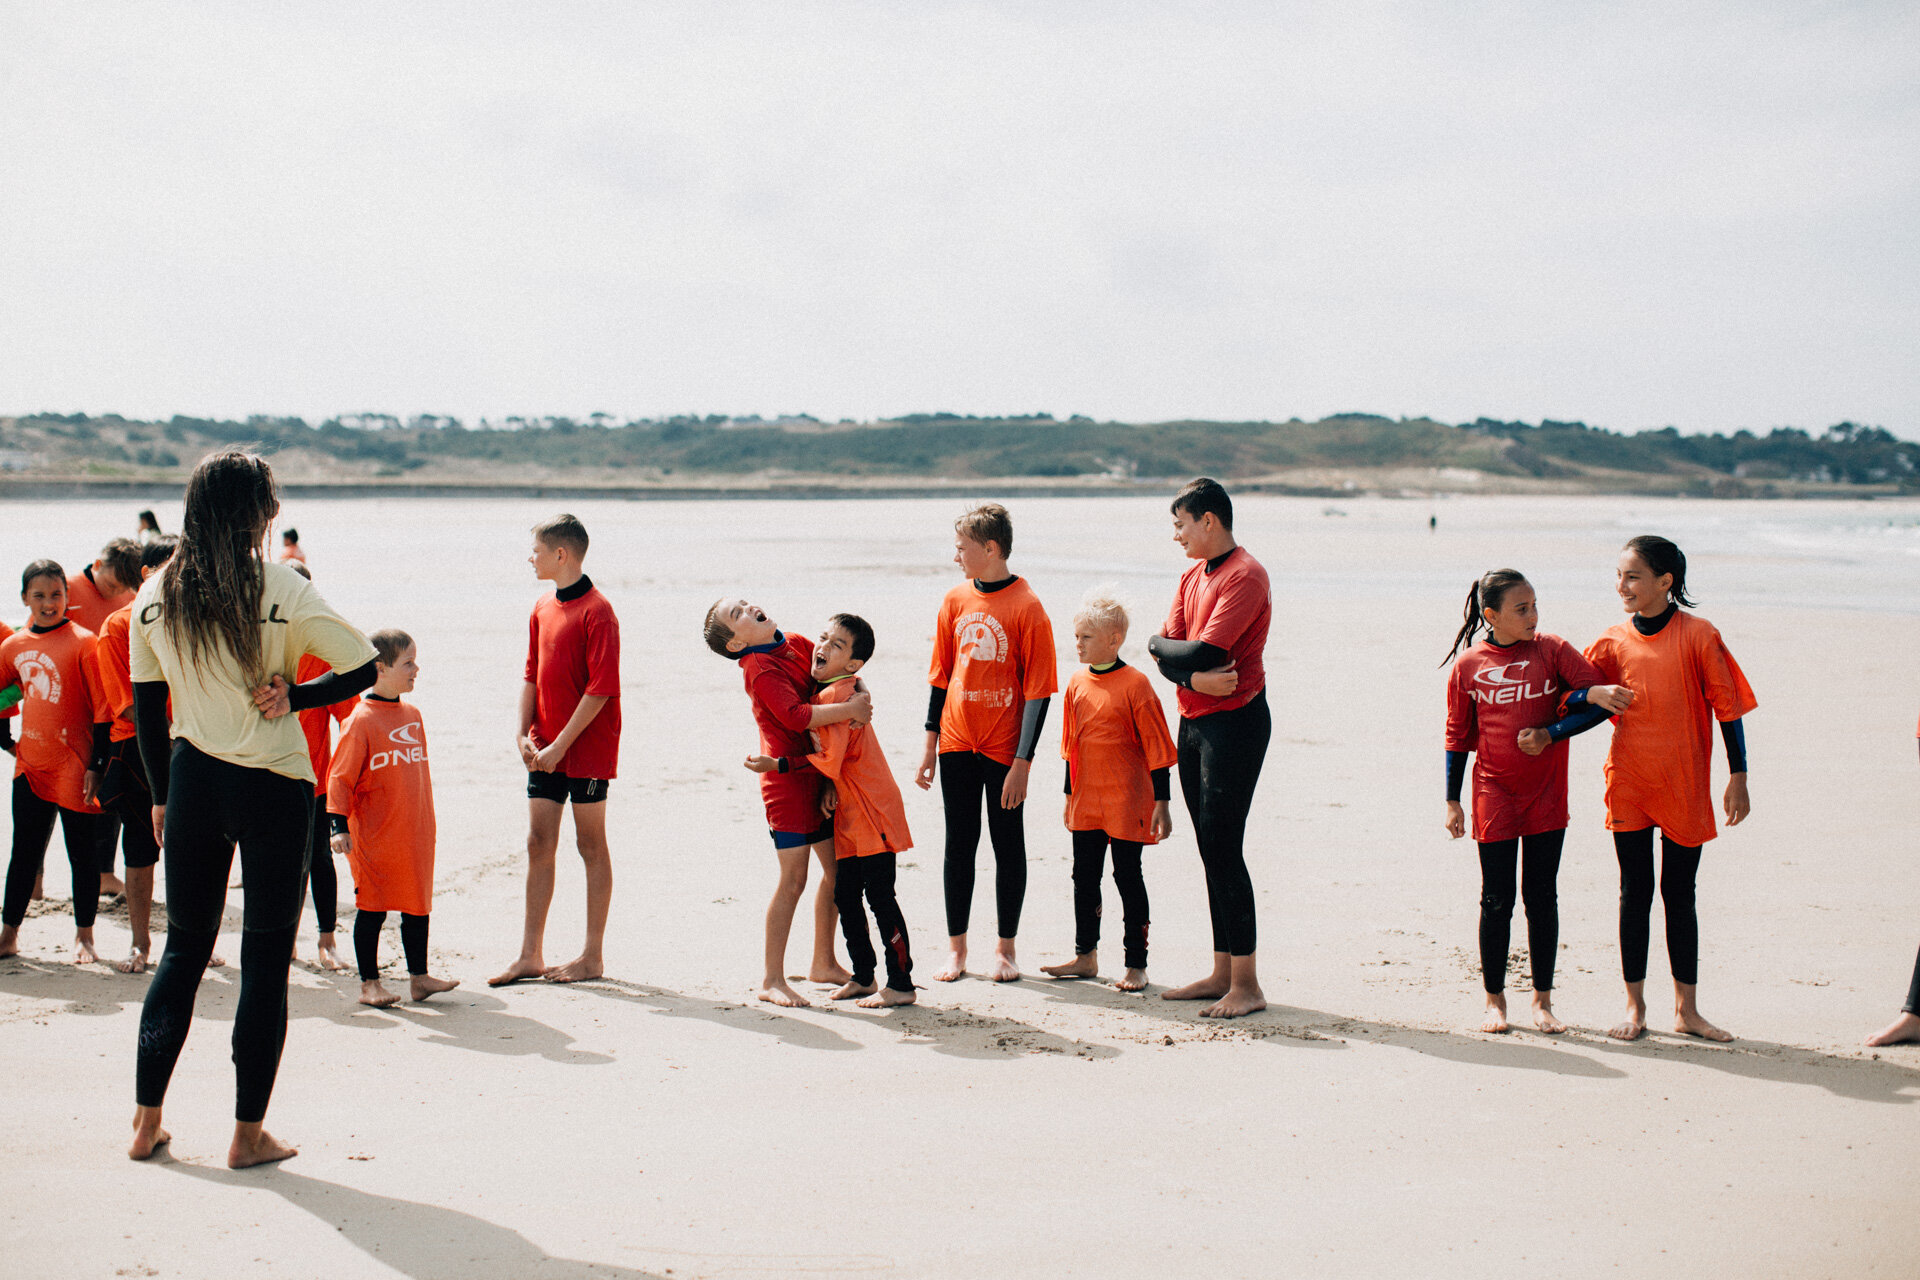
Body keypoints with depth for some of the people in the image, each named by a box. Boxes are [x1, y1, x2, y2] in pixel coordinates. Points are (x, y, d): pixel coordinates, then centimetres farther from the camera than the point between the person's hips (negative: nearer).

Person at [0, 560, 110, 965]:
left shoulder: (83, 643, -8)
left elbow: (102, 709, -8)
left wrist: (97, 765, -11)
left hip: (75, 768, -4)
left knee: (83, 854, 5)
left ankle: (84, 936, 15)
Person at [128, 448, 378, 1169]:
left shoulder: (154, 596, 2)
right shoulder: (279, 590, -11)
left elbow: (145, 706, 9)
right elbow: (364, 667, -13)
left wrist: (162, 796, 17)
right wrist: (294, 697, -3)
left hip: (192, 782, 4)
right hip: (273, 786, -4)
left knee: (183, 948, 16)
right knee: (266, 957, 5)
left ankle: (147, 1120, 19)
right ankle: (248, 1132, 9)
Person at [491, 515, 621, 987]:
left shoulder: (597, 612, -14)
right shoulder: (542, 609, 12)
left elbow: (601, 689, -18)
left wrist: (560, 745, -18)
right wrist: (524, 734, 3)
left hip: (586, 749, -7)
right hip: (544, 750, 7)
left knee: (591, 846, 2)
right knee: (538, 845, 7)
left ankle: (593, 957, 10)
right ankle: (530, 956, 13)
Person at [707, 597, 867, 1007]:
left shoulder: (796, 644, 8)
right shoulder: (759, 668, -15)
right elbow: (796, 716, -27)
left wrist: (861, 693, -1)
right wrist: (850, 710, -26)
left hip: (820, 773, 8)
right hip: (788, 778, -8)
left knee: (837, 869, 14)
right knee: (793, 878, -6)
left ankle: (824, 962, 29)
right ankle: (772, 980, 2)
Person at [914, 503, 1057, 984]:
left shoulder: (1027, 608, -11)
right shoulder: (955, 601, 4)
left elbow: (1038, 691, -11)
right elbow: (941, 676, 11)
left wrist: (1022, 762, -14)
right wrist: (930, 746, 9)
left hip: (1004, 746, -4)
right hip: (957, 743, 4)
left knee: (1008, 845, 6)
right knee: (960, 844, 9)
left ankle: (1005, 948, 18)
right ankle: (956, 947, 18)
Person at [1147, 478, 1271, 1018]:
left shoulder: (1244, 576, -14)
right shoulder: (1193, 576, 15)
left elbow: (1202, 653, -23)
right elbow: (1166, 655, 6)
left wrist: (1161, 645, -5)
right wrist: (1196, 676, -12)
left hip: (1234, 721, -9)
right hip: (1194, 720, 9)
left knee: (1223, 849, -10)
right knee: (1211, 849, 11)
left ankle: (1247, 985, -5)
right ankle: (1222, 974, 18)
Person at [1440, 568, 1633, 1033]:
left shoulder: (1553, 651, -2)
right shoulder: (1468, 666, -1)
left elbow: (1601, 702, -7)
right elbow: (1458, 736, 5)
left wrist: (1550, 734, -20)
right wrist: (1452, 801, 5)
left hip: (1546, 794, 1)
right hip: (1493, 794, 0)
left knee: (1542, 897, 6)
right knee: (1496, 900, 4)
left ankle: (1542, 999, 16)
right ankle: (1494, 998, 16)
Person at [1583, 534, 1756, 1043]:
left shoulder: (1699, 636, -7)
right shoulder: (1612, 642, 0)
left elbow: (1728, 707, -3)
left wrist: (1738, 777, -4)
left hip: (1685, 786, -2)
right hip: (1628, 785, 2)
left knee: (1679, 895, 7)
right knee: (1635, 894, 6)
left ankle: (1686, 1009, 17)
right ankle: (1635, 1005, 15)